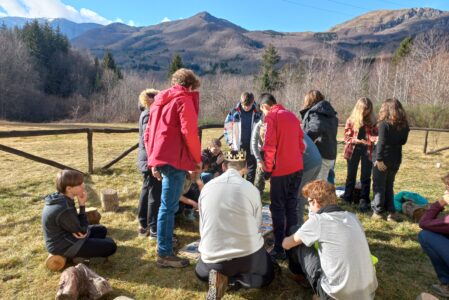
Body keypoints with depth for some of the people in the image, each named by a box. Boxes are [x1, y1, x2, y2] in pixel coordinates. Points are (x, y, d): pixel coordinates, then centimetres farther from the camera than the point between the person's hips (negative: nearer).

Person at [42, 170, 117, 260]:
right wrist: (82, 205, -19)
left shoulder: (59, 198, -4)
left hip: (63, 237, 9)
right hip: (65, 246, -9)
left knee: (102, 230, 19)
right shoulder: (64, 210, -33)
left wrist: (76, 231, -14)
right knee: (110, 246, -10)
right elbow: (82, 231, -18)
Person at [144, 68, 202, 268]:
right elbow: (189, 132, -15)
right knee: (169, 207, -4)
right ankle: (165, 254, 4)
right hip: (175, 160, -8)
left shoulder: (160, 101, 20)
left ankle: (165, 244, 32)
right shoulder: (184, 100, -4)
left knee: (167, 206, 19)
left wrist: (153, 161, 20)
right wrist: (198, 159, -3)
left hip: (160, 158, 9)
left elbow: (148, 133, 19)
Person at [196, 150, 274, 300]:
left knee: (201, 272, 35)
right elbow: (257, 224, 2)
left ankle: (221, 277, 1)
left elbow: (202, 227, 5)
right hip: (248, 253, -1)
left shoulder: (207, 187, -3)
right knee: (267, 276, 30)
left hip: (212, 255, 2)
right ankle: (236, 276, 1)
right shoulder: (252, 189, -9)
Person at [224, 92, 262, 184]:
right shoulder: (234, 112, -6)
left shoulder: (257, 113, -5)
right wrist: (230, 142, -1)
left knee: (252, 168, 9)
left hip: (252, 146, 0)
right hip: (238, 146, 0)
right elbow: (227, 128, 3)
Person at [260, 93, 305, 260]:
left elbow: (269, 145, -13)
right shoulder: (292, 116, 15)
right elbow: (301, 141, 14)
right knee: (292, 207, 14)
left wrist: (268, 168, -5)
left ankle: (279, 248, 4)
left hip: (281, 170, -7)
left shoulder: (271, 117, -6)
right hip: (297, 168, 7)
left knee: (278, 208, 2)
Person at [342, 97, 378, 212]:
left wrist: (375, 138, -21)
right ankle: (347, 198, 21)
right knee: (351, 175, 10)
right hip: (353, 150, 0)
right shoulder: (351, 120, -2)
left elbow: (375, 134, 1)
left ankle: (364, 200, 10)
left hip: (367, 151, 1)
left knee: (366, 177, 3)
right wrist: (356, 140, -21)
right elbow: (346, 137, -3)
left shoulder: (372, 120, 2)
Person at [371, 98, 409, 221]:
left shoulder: (384, 123, -14)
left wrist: (379, 159, -19)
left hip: (383, 159, -6)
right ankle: (391, 211, 18)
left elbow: (382, 142, -19)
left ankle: (378, 211, 10)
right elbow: (403, 141, 14)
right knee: (389, 185, 18)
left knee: (379, 186, 6)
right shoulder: (404, 124, 5)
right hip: (396, 159, 6)